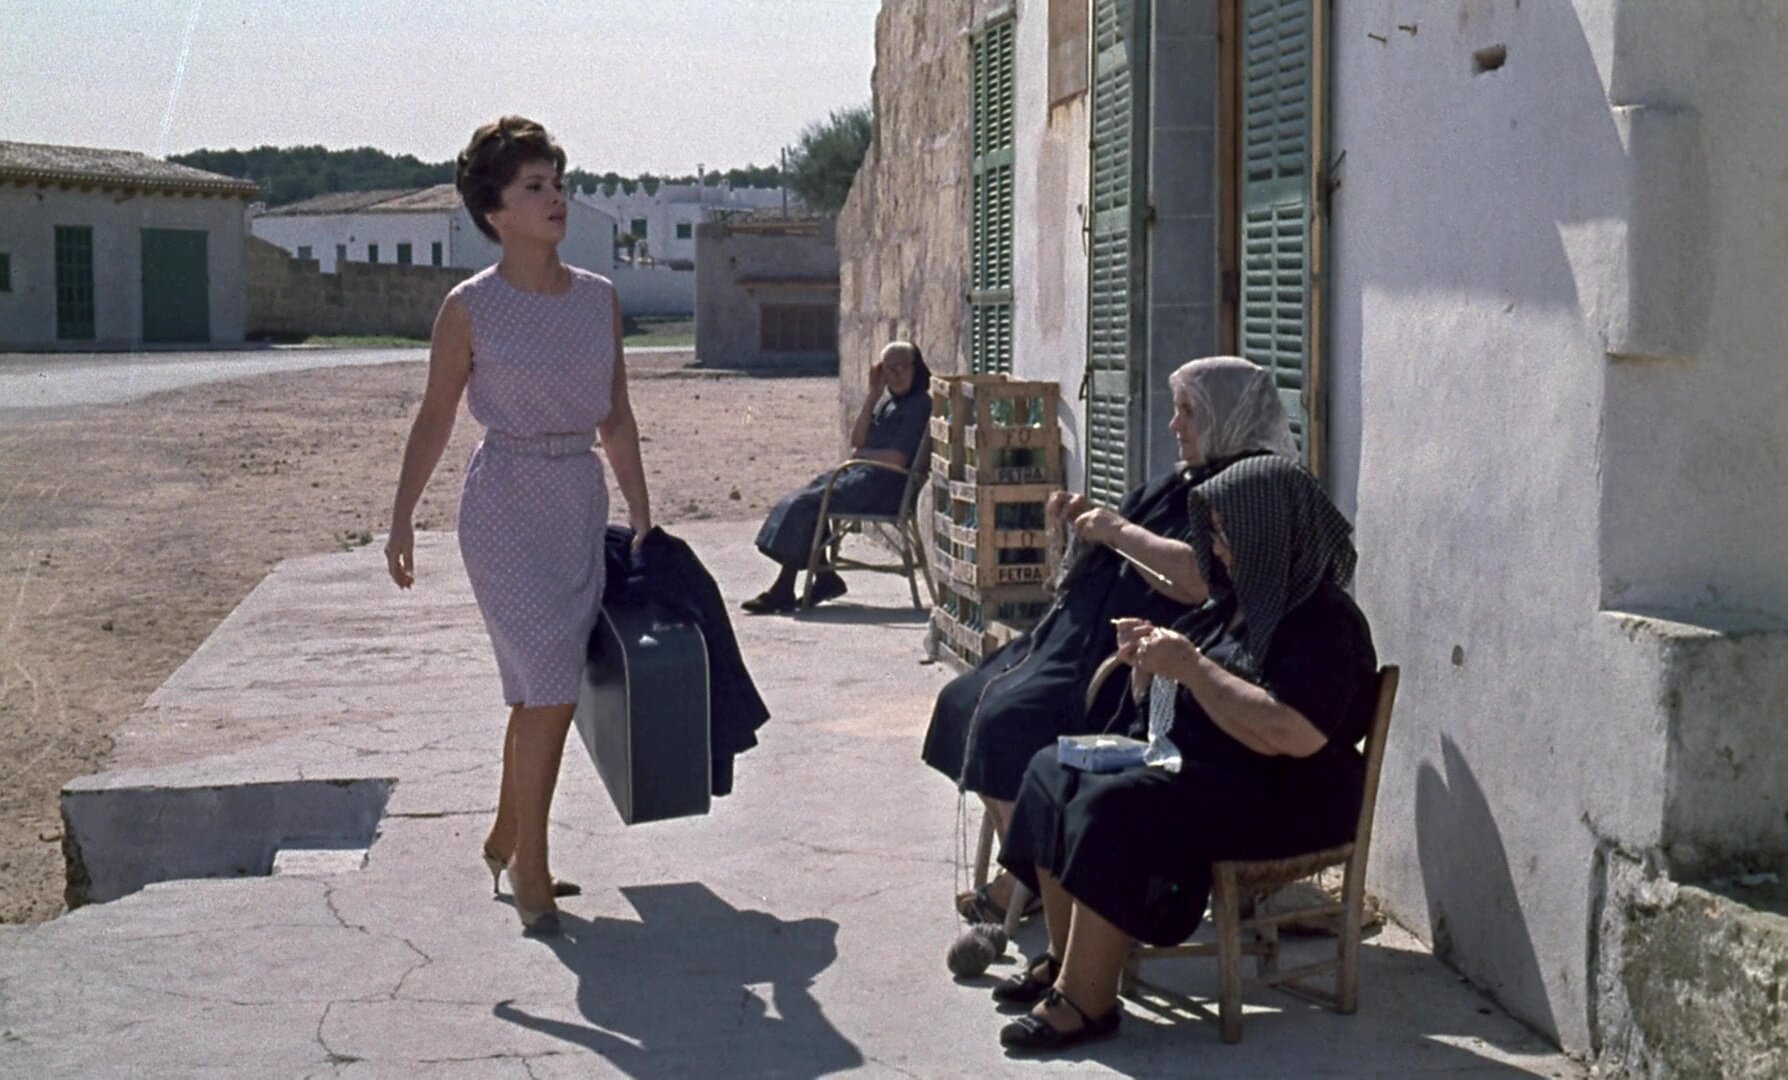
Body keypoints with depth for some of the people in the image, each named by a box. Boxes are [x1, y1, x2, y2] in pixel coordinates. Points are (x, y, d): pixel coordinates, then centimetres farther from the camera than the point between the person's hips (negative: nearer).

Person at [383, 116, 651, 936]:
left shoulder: (600, 299, 4)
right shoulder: (469, 309, -7)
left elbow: (616, 419, 11)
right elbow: (434, 419, 1)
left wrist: (641, 518, 11)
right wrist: (401, 521, 0)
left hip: (582, 504, 5)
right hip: (505, 505, -5)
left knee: (544, 691, 10)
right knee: (551, 686, -10)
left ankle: (508, 840, 29)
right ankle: (529, 870, 4)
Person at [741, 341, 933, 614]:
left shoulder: (920, 405, -9)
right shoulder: (888, 400, 17)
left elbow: (897, 459, -17)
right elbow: (857, 440, 7)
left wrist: (861, 453, -1)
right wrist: (872, 395, 2)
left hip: (885, 486, -9)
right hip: (863, 475, 9)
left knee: (803, 505, -17)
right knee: (797, 503, -6)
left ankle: (783, 591, -13)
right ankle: (825, 576, -5)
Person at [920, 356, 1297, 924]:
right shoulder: (1184, 481, 17)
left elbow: (1197, 578, -28)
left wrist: (1121, 531, -17)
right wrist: (1088, 522, 9)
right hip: (1090, 638, 11)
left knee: (1012, 718, -23)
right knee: (968, 700, 5)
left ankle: (1024, 884, -6)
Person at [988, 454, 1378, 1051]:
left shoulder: (1324, 622, -17)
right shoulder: (1244, 600, 12)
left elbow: (1291, 735, -31)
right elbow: (1200, 686, 23)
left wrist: (1191, 667, -26)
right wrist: (1153, 655, 0)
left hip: (1281, 799, -10)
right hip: (1192, 762, 11)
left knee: (1114, 809, -29)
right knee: (1053, 772, 1)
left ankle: (1086, 999, -21)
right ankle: (1065, 959, 3)